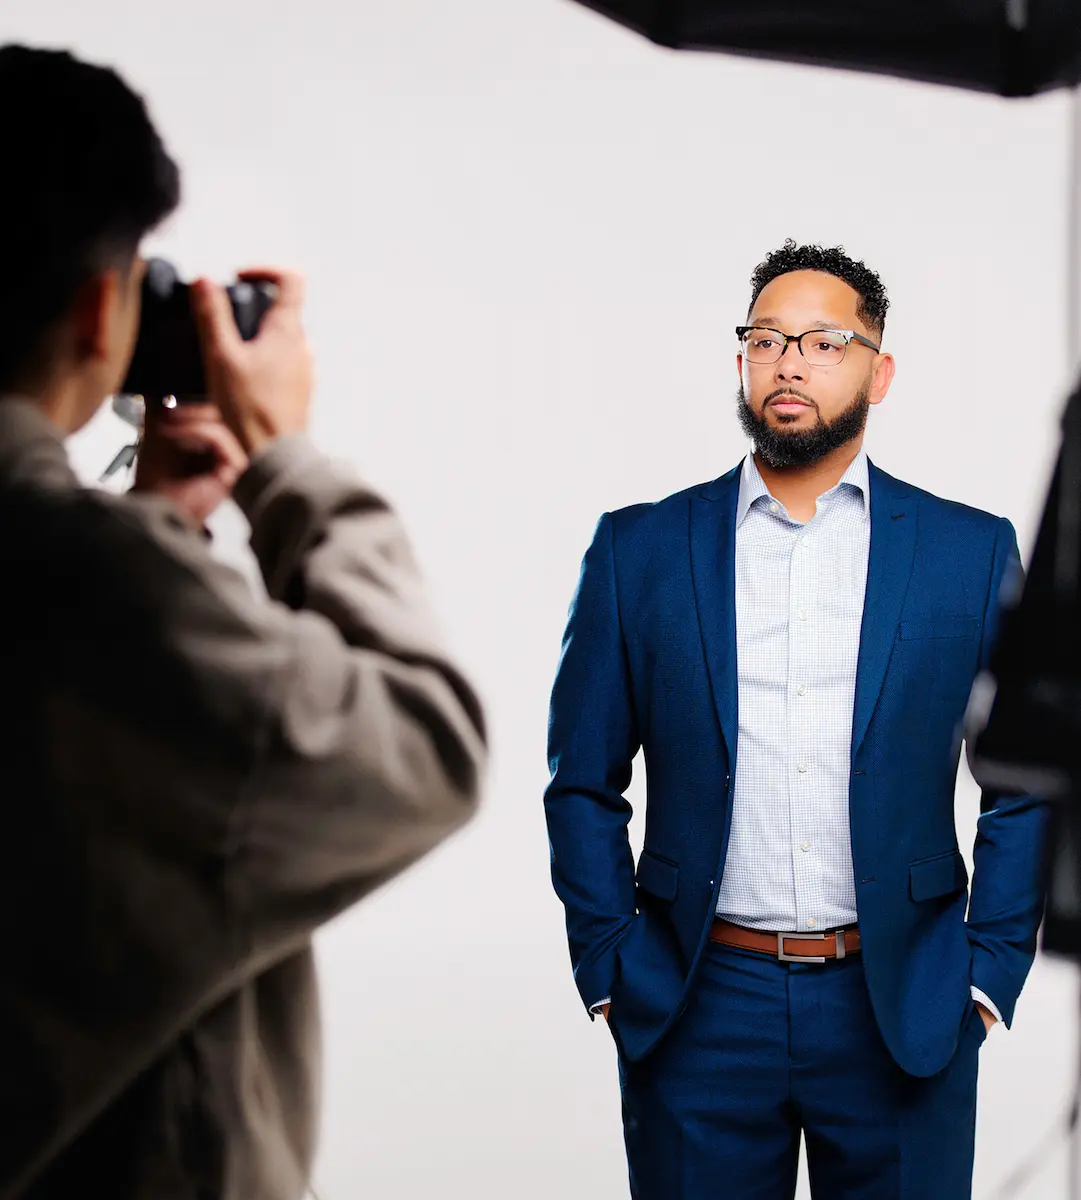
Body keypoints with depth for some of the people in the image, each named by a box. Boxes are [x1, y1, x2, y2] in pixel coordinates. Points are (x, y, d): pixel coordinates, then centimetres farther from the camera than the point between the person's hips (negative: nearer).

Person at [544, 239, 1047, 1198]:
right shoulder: (639, 549, 3)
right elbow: (584, 785, 6)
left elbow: (1026, 788, 5)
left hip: (902, 1013, 0)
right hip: (698, 1011, 0)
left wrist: (989, 974, -1)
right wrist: (609, 973, 0)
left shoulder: (974, 551, 3)